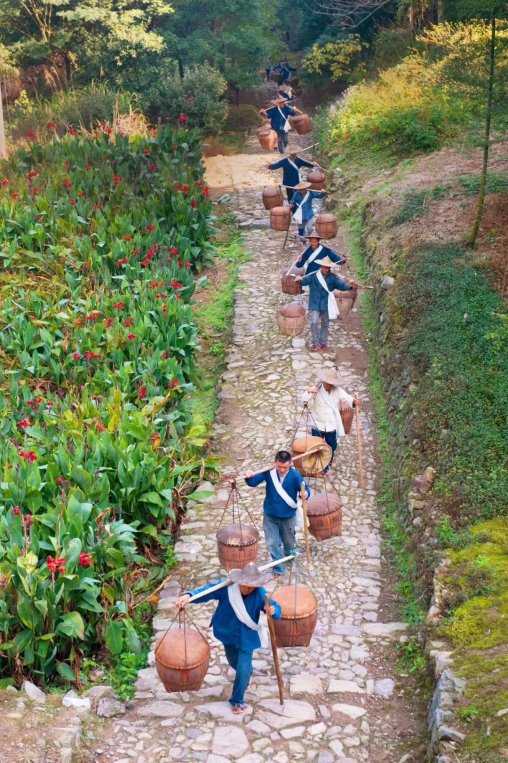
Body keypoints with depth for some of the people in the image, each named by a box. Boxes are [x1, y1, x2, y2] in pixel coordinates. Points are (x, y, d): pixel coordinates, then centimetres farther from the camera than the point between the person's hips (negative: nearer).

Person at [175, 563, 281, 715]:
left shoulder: (260, 594, -26)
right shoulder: (227, 588, -25)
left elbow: (275, 608, -25)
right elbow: (206, 590, -28)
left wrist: (273, 611, -51)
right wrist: (188, 595, -46)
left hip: (246, 638, -3)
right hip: (228, 634, 3)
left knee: (242, 669, -6)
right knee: (234, 662, 28)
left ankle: (237, 700, 21)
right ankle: (246, 675, 65)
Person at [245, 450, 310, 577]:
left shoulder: (295, 476, -22)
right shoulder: (269, 472, -17)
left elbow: (305, 490, -20)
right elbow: (253, 483, -15)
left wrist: (305, 494, -45)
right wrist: (249, 477, -39)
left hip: (288, 516, -1)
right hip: (270, 515, 1)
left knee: (288, 541, 22)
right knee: (272, 543, 4)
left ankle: (290, 555, 55)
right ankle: (278, 569, 22)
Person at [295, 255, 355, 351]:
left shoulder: (332, 278, -6)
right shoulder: (313, 276, -9)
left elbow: (341, 284, -15)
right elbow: (305, 280, -17)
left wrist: (348, 285, -36)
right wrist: (300, 279, -42)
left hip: (326, 305, 2)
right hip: (315, 304, -2)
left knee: (325, 324, 14)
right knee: (314, 323, -11)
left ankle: (323, 342, 30)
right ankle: (315, 343, 2)